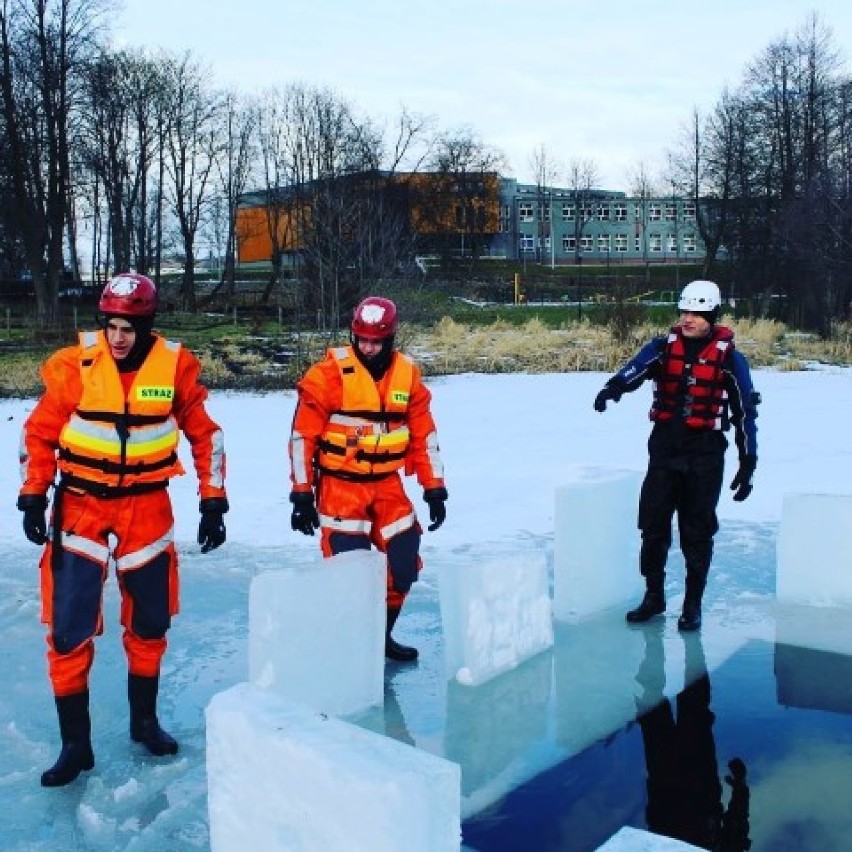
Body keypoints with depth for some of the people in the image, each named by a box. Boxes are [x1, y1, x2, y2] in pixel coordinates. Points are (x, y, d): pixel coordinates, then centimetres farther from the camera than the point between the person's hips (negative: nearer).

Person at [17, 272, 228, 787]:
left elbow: (206, 435, 3)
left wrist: (213, 503, 0)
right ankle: (76, 744, 11)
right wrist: (34, 498, -4)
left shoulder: (176, 367, -8)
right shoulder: (75, 366, -11)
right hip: (80, 506, -1)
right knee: (69, 628, -5)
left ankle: (145, 720, 33)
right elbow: (39, 434, 1)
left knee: (150, 622, 12)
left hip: (147, 508, 2)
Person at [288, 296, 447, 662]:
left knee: (404, 562, 6)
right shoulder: (329, 373, -11)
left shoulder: (408, 375, 2)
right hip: (339, 486, -4)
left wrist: (435, 489, 6)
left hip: (387, 486, 5)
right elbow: (303, 435, -9)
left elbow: (424, 436, 8)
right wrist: (302, 494, -10)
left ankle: (381, 634, 28)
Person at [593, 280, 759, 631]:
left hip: (705, 454, -2)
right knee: (653, 523, 5)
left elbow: (745, 411, 2)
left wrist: (747, 463, 1)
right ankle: (653, 596, 22)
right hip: (664, 447, 2)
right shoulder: (664, 346, 2)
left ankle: (693, 604, 19)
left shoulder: (729, 358, -2)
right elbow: (636, 368, -19)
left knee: (697, 531, 4)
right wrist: (613, 387, -42)